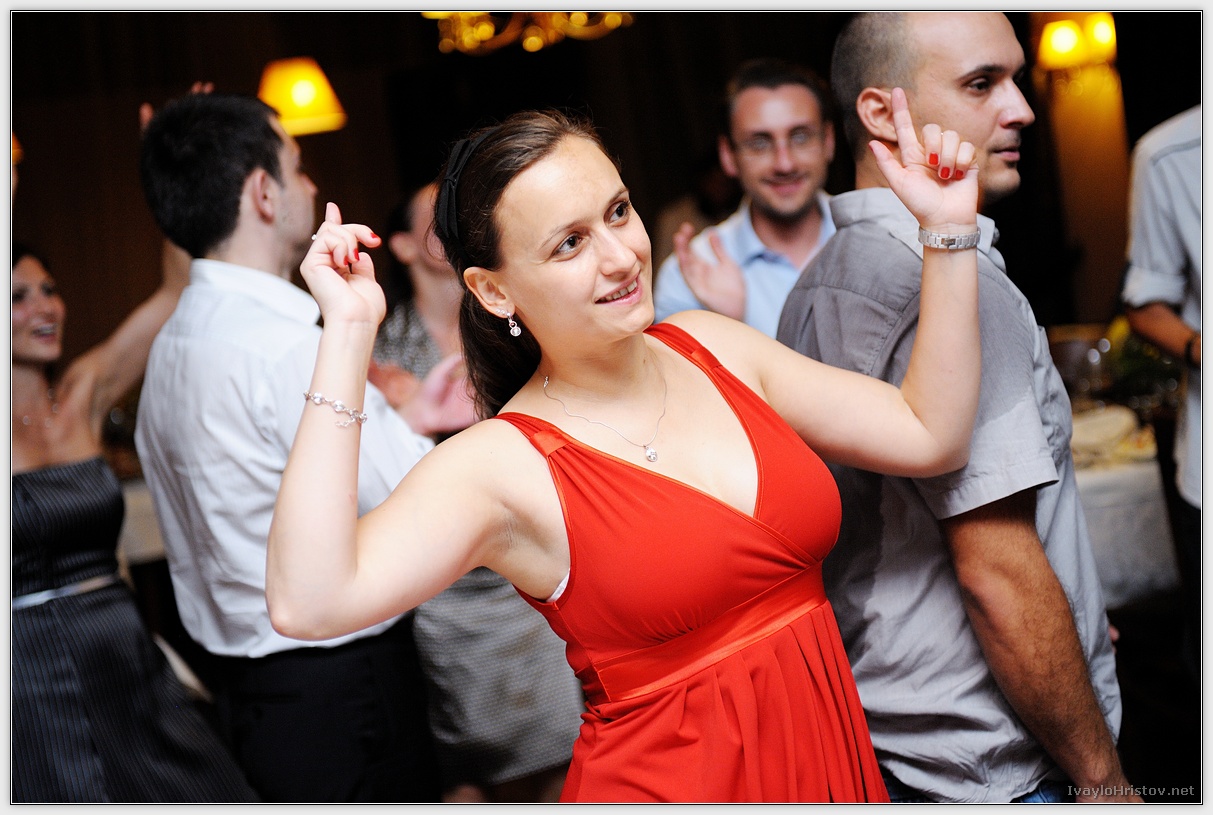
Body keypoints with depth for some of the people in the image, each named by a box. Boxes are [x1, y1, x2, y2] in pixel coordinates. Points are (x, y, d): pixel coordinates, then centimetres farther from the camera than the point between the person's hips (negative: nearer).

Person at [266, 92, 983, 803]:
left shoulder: (710, 345, -2)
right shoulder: (504, 464, -18)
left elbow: (928, 437, 1)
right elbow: (307, 604, -34)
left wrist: (950, 230, -6)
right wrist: (348, 332, -32)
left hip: (831, 758, 6)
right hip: (671, 782, -5)